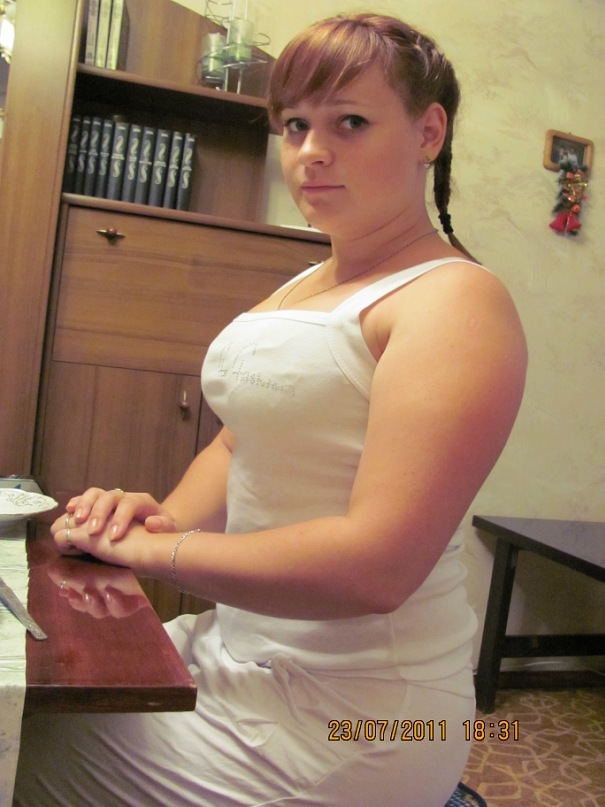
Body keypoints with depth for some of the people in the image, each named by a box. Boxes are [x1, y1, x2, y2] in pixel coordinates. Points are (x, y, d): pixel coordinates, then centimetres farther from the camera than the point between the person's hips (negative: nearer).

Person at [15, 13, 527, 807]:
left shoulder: (454, 300, -18)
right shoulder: (306, 286, 10)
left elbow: (376, 564, -26)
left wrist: (154, 547, -17)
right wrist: (170, 515, -5)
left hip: (344, 714, -8)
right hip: (236, 646, 8)